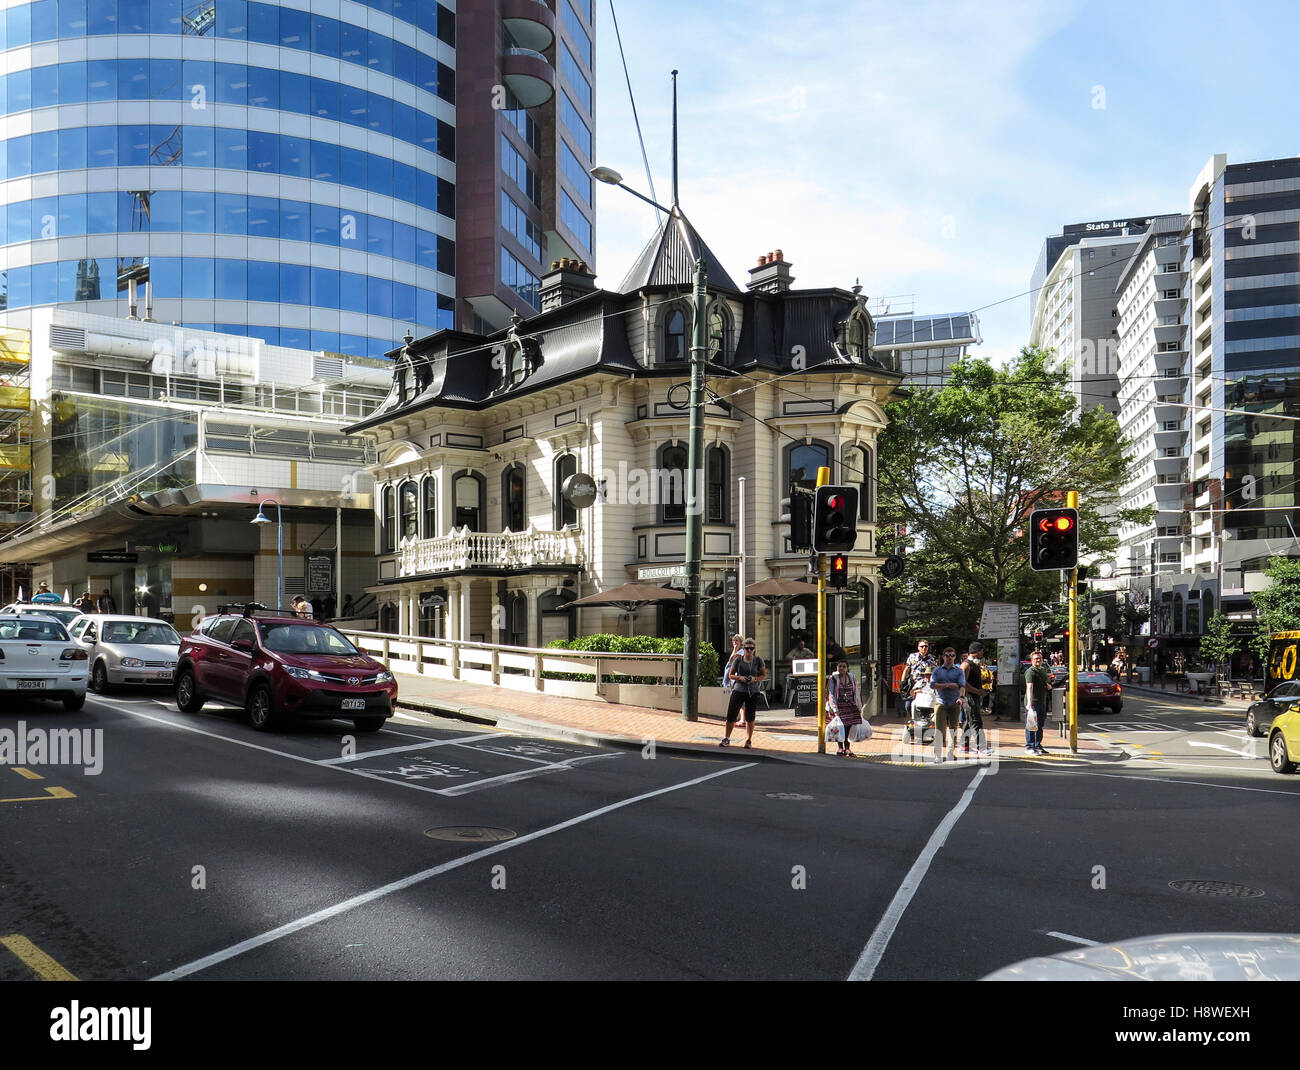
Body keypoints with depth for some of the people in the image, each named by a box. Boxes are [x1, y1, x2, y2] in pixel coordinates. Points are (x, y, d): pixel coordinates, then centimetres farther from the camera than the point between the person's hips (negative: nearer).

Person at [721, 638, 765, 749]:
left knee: (750, 717, 4)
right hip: (738, 690, 0)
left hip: (753, 692, 0)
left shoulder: (758, 660, 1)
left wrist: (755, 679, -14)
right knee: (731, 714, -4)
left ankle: (749, 741, 17)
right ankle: (726, 739, 7)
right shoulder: (738, 660, 1)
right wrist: (740, 678, -13)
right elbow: (731, 675, 7)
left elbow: (764, 675, 5)